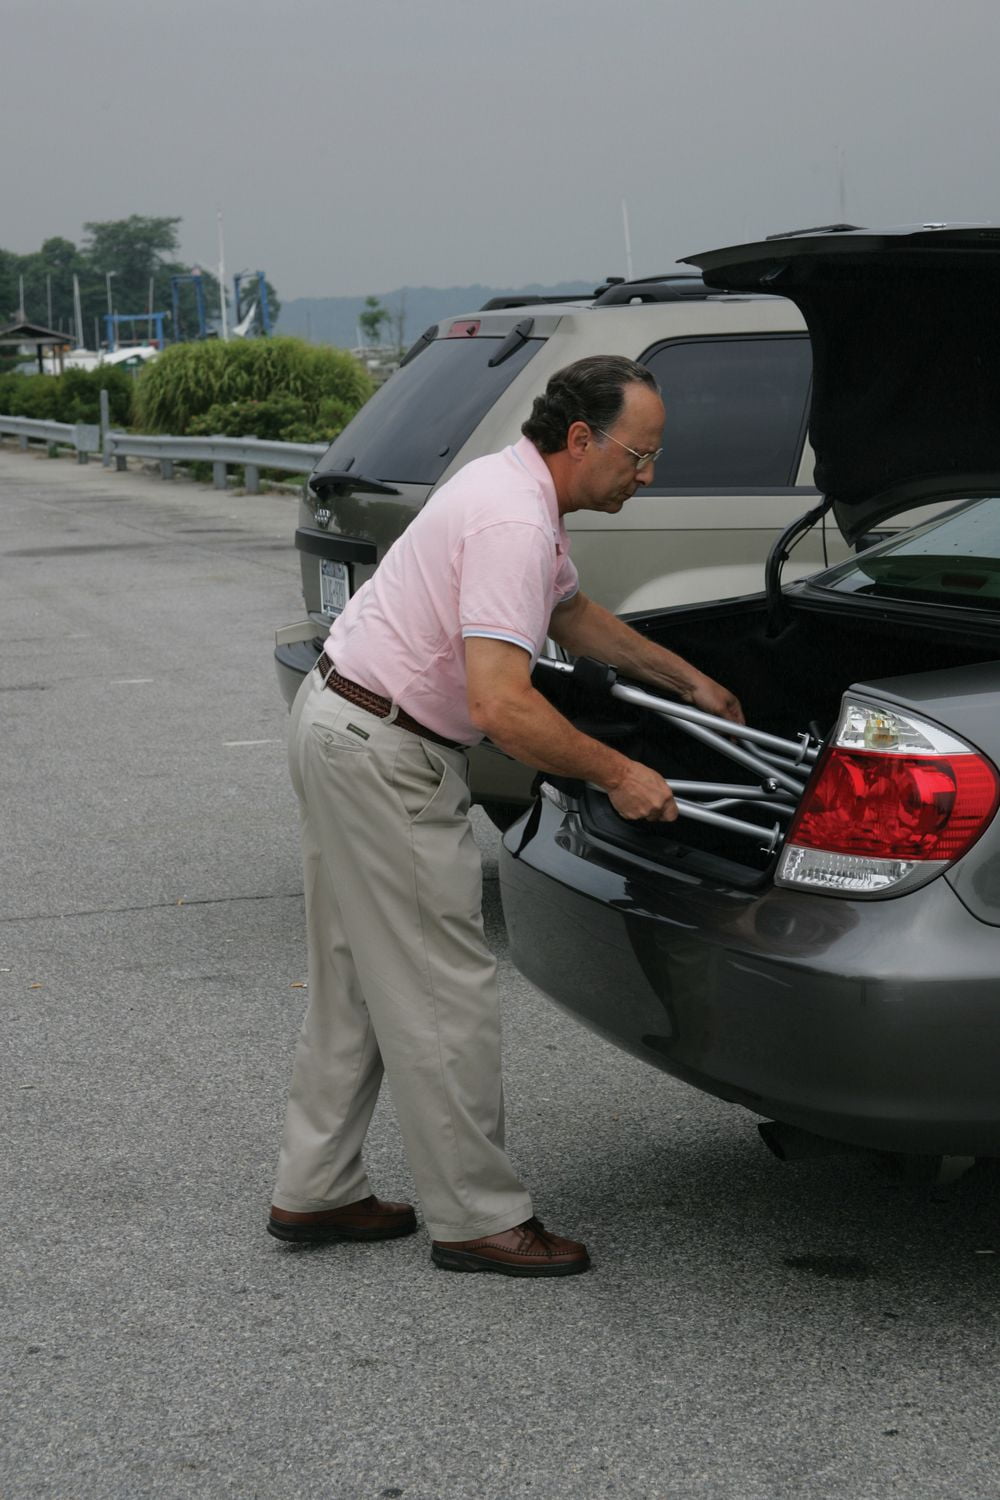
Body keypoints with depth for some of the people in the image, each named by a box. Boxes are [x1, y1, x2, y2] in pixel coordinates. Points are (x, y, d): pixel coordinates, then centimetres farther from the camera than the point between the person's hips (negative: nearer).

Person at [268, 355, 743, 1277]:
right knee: (443, 991, -3)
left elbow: (572, 614, 28)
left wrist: (690, 681, 28)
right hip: (381, 752, -11)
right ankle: (479, 1218, 6)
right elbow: (500, 705, -31)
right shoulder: (513, 522, -23)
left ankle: (316, 1192, 24)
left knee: (359, 980, 16)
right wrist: (617, 775, -21)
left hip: (344, 726, 11)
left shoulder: (522, 492, 10)